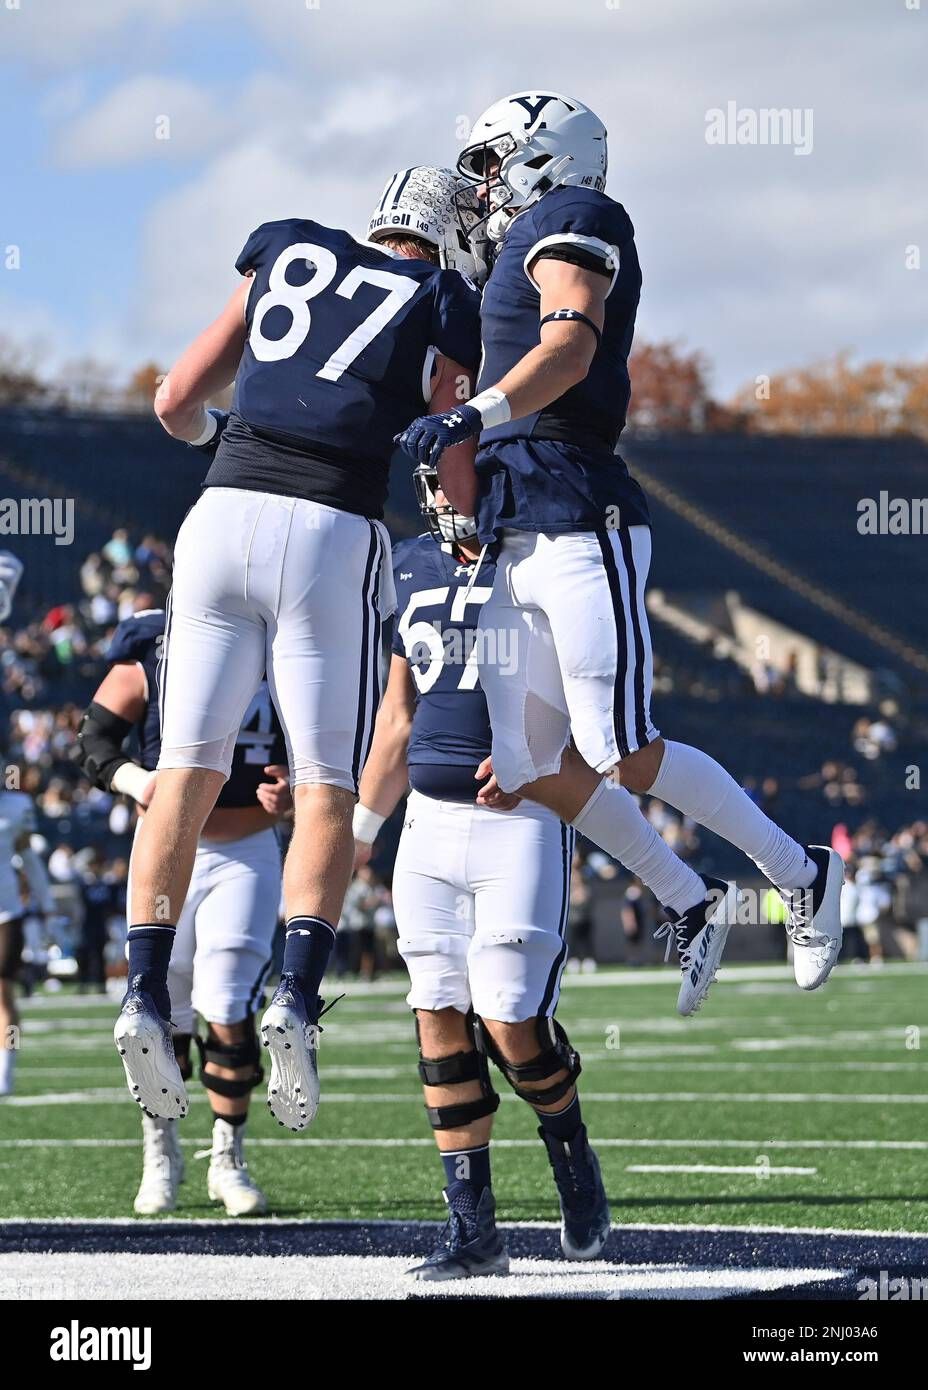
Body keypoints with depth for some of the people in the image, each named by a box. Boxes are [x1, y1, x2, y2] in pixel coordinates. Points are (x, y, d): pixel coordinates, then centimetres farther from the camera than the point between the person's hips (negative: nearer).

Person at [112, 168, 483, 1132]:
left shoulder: (287, 260, 19)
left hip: (223, 513, 3)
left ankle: (145, 991, -5)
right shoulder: (443, 309, 9)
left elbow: (177, 402, 21)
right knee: (325, 789, 2)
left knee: (188, 770, 6)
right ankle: (297, 995, -16)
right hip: (331, 536, -3)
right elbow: (460, 482, 6)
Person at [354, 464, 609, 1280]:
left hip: (524, 819, -5)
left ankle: (572, 1153, 21)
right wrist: (361, 826, 24)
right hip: (432, 820, 5)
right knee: (441, 1019, 0)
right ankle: (472, 1228, 5)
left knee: (511, 1023, -10)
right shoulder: (414, 569, 13)